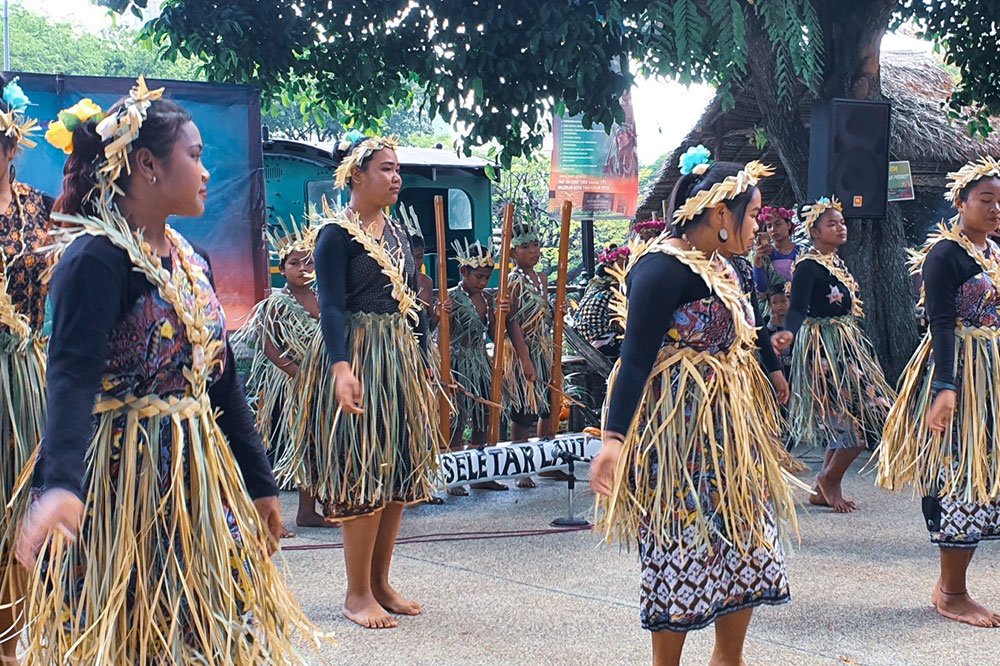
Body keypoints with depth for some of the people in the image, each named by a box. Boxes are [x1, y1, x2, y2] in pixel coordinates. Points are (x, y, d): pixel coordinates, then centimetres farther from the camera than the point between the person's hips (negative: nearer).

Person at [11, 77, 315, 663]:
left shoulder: (192, 260, 10)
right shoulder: (95, 259, -16)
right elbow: (73, 377, -29)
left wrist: (260, 482, 18)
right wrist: (61, 483, -45)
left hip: (200, 479, 8)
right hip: (125, 479, -8)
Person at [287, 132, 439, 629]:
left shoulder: (398, 232, 14)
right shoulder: (336, 233, -9)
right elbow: (332, 307, -18)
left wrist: (423, 364, 15)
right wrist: (342, 367, -30)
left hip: (401, 360, 8)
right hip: (358, 359, -8)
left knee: (398, 474, 8)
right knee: (363, 475, -6)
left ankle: (380, 583, 18)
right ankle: (357, 594, 3)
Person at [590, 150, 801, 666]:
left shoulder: (717, 266, 11)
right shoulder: (662, 268, -17)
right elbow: (636, 356, -23)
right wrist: (613, 437, -31)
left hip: (730, 434, 10)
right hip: (679, 433, -10)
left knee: (748, 547, 13)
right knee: (682, 551, -1)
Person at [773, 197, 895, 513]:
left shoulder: (836, 262, 13)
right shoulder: (808, 266, -16)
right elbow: (797, 308, -28)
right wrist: (789, 332, -47)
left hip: (846, 345, 10)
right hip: (825, 347, -10)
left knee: (844, 421, 11)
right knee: (866, 415, -11)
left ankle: (824, 491, 19)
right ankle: (829, 478, 3)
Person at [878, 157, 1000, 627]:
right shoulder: (945, 253, -11)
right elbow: (941, 323, -19)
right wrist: (945, 388, -27)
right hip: (959, 372, -9)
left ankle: (949, 586, 17)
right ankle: (953, 595, 2)